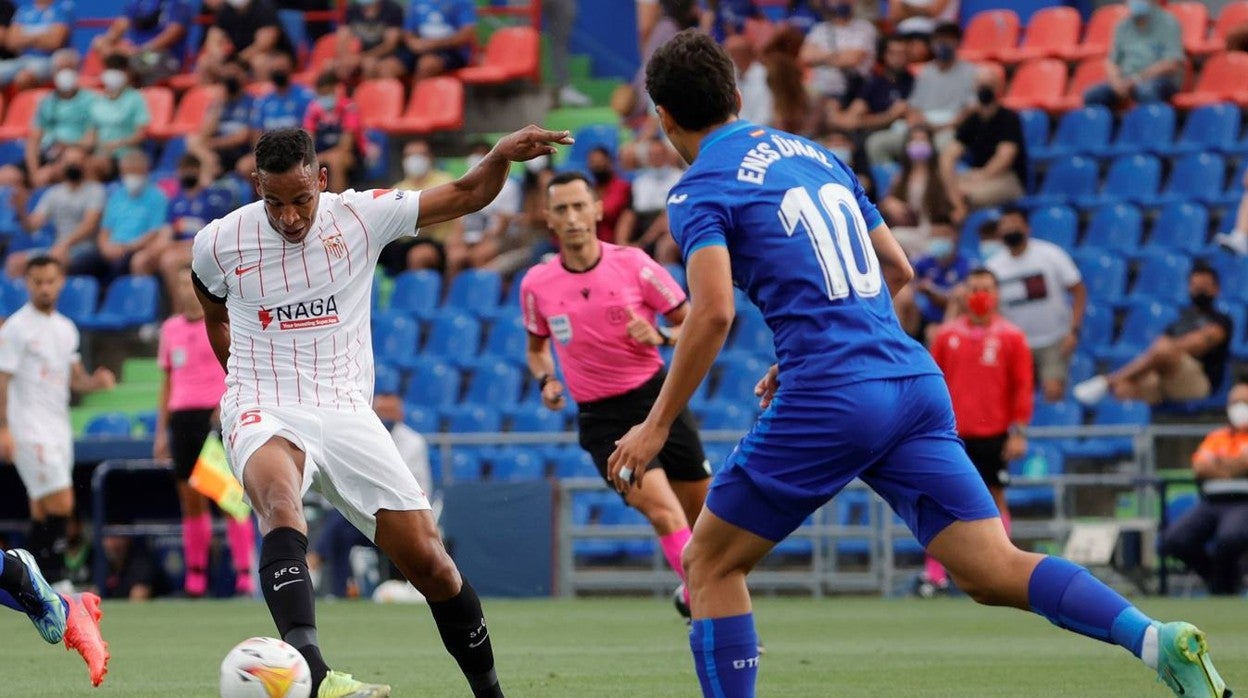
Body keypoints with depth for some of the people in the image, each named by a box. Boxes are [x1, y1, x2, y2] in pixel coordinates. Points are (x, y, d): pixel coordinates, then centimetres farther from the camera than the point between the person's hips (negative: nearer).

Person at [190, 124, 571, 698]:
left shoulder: (360, 216, -2)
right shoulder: (218, 243, -1)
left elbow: (466, 195, 2)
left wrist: (502, 156, -17)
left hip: (346, 412, 2)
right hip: (264, 414, -2)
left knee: (429, 561, -4)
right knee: (281, 503, -37)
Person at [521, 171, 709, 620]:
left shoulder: (633, 264, -7)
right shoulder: (536, 285, -1)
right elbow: (537, 347, 18)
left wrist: (661, 338, -20)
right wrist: (546, 380, -3)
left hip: (656, 396, 1)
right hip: (601, 417, -1)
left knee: (702, 513, 7)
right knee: (662, 512, -19)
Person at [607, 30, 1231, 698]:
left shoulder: (700, 192, 0)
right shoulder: (815, 155, 21)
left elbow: (713, 312, -14)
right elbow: (897, 271, 25)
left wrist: (656, 427, -8)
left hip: (829, 403, -6)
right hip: (914, 380, 6)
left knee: (710, 563, 11)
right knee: (993, 571, -2)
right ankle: (1156, 638, -24)